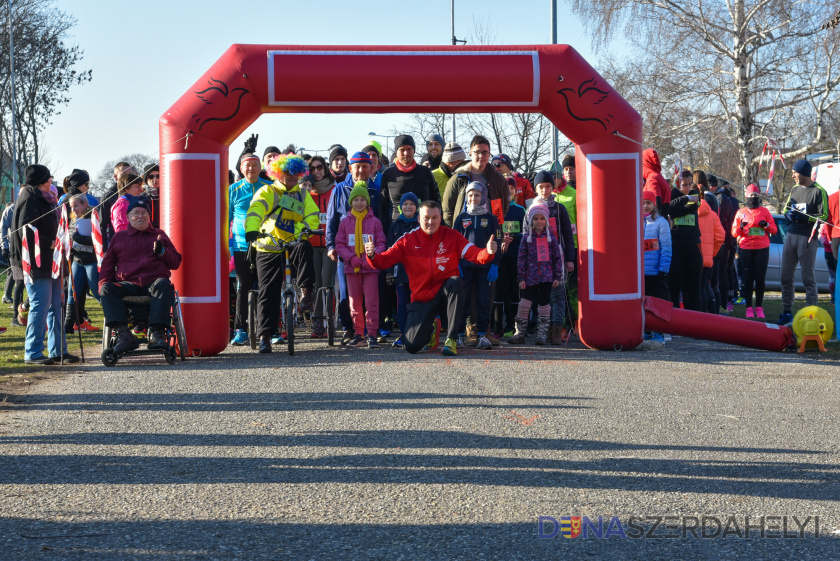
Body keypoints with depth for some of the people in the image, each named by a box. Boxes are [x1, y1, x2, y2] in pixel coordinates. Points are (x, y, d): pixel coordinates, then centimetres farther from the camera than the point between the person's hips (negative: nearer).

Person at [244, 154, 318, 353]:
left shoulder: (302, 195, 14)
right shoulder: (267, 192, 4)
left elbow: (312, 217, 1)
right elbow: (256, 210, -14)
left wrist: (299, 230, -21)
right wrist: (251, 230, -35)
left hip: (292, 245, 1)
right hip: (268, 249, -1)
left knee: (304, 248, -34)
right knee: (268, 292, -4)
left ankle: (306, 292, -28)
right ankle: (264, 335, 0)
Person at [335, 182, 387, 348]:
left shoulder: (375, 222, 4)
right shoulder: (345, 222, 8)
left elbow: (381, 243, 3)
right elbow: (339, 244, 6)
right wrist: (351, 258, -10)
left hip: (370, 267, -2)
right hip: (352, 267, 2)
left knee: (372, 302, -8)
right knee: (355, 302, 7)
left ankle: (372, 335, -6)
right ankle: (359, 334, 16)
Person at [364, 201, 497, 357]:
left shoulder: (452, 236, -3)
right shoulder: (408, 240, -2)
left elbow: (475, 254, -13)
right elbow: (383, 261, -7)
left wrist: (488, 252, -36)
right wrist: (372, 256, -30)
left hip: (446, 290, -1)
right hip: (422, 296, 1)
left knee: (455, 282, -38)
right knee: (412, 346, -13)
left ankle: (452, 340, -28)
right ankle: (431, 328, 28)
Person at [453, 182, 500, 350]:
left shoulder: (490, 218, 8)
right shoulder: (461, 218, 9)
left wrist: (495, 265, -4)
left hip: (485, 266, 0)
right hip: (465, 265, 0)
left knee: (484, 301, -1)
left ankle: (482, 335, 4)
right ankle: (460, 334, 6)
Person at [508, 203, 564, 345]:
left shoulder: (551, 238, 4)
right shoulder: (527, 239, 4)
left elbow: (557, 257, 5)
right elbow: (522, 259, 3)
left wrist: (558, 277, 0)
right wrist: (521, 278, -3)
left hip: (547, 277, 0)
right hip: (530, 278, 0)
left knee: (544, 304, 4)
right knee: (524, 304, -2)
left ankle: (542, 333, 14)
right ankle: (520, 333, 8)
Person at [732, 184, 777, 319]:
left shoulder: (764, 211, 11)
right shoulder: (741, 212, 12)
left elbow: (774, 230, 10)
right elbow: (734, 232, 9)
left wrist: (767, 225, -10)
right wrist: (740, 227, -12)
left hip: (762, 249, 0)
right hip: (746, 249, 0)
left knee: (760, 279, -4)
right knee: (748, 279, -3)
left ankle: (759, 308, 2)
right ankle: (749, 308, 1)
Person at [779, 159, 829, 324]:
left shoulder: (819, 191, -6)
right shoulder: (795, 190, 16)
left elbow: (824, 216, -9)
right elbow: (785, 208, 22)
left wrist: (804, 217, -20)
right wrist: (788, 213, -1)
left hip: (808, 238, -7)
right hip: (791, 235, 7)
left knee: (808, 278, -6)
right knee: (786, 276, 7)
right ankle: (787, 313, 15)